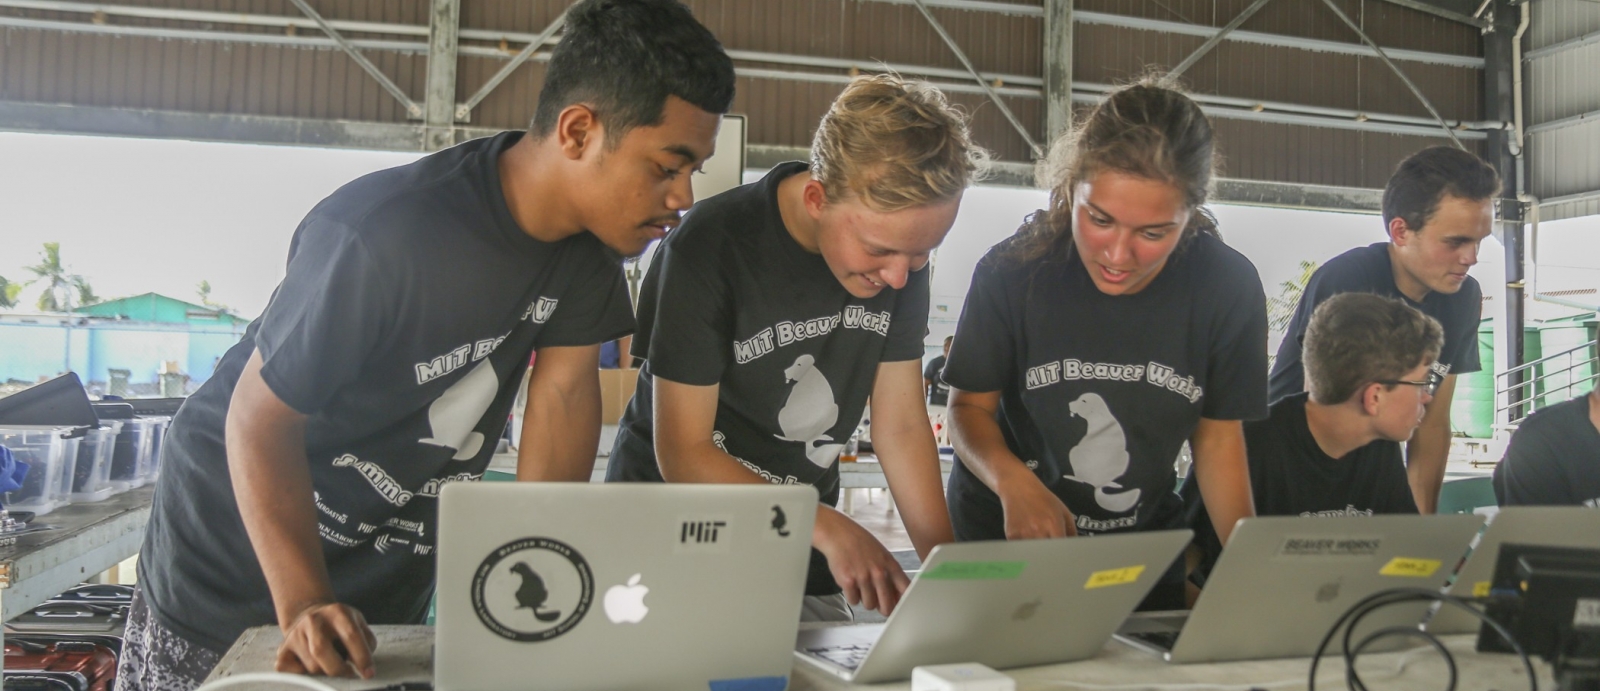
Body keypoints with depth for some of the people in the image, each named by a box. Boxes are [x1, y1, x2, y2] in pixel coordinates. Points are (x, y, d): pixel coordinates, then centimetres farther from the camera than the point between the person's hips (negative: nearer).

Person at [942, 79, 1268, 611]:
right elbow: (969, 406, -9)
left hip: (1145, 548, 2)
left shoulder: (1228, 287, -14)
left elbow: (1218, 434, -3)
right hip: (1003, 542, -2)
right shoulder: (1012, 272, -20)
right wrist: (1012, 480, -30)